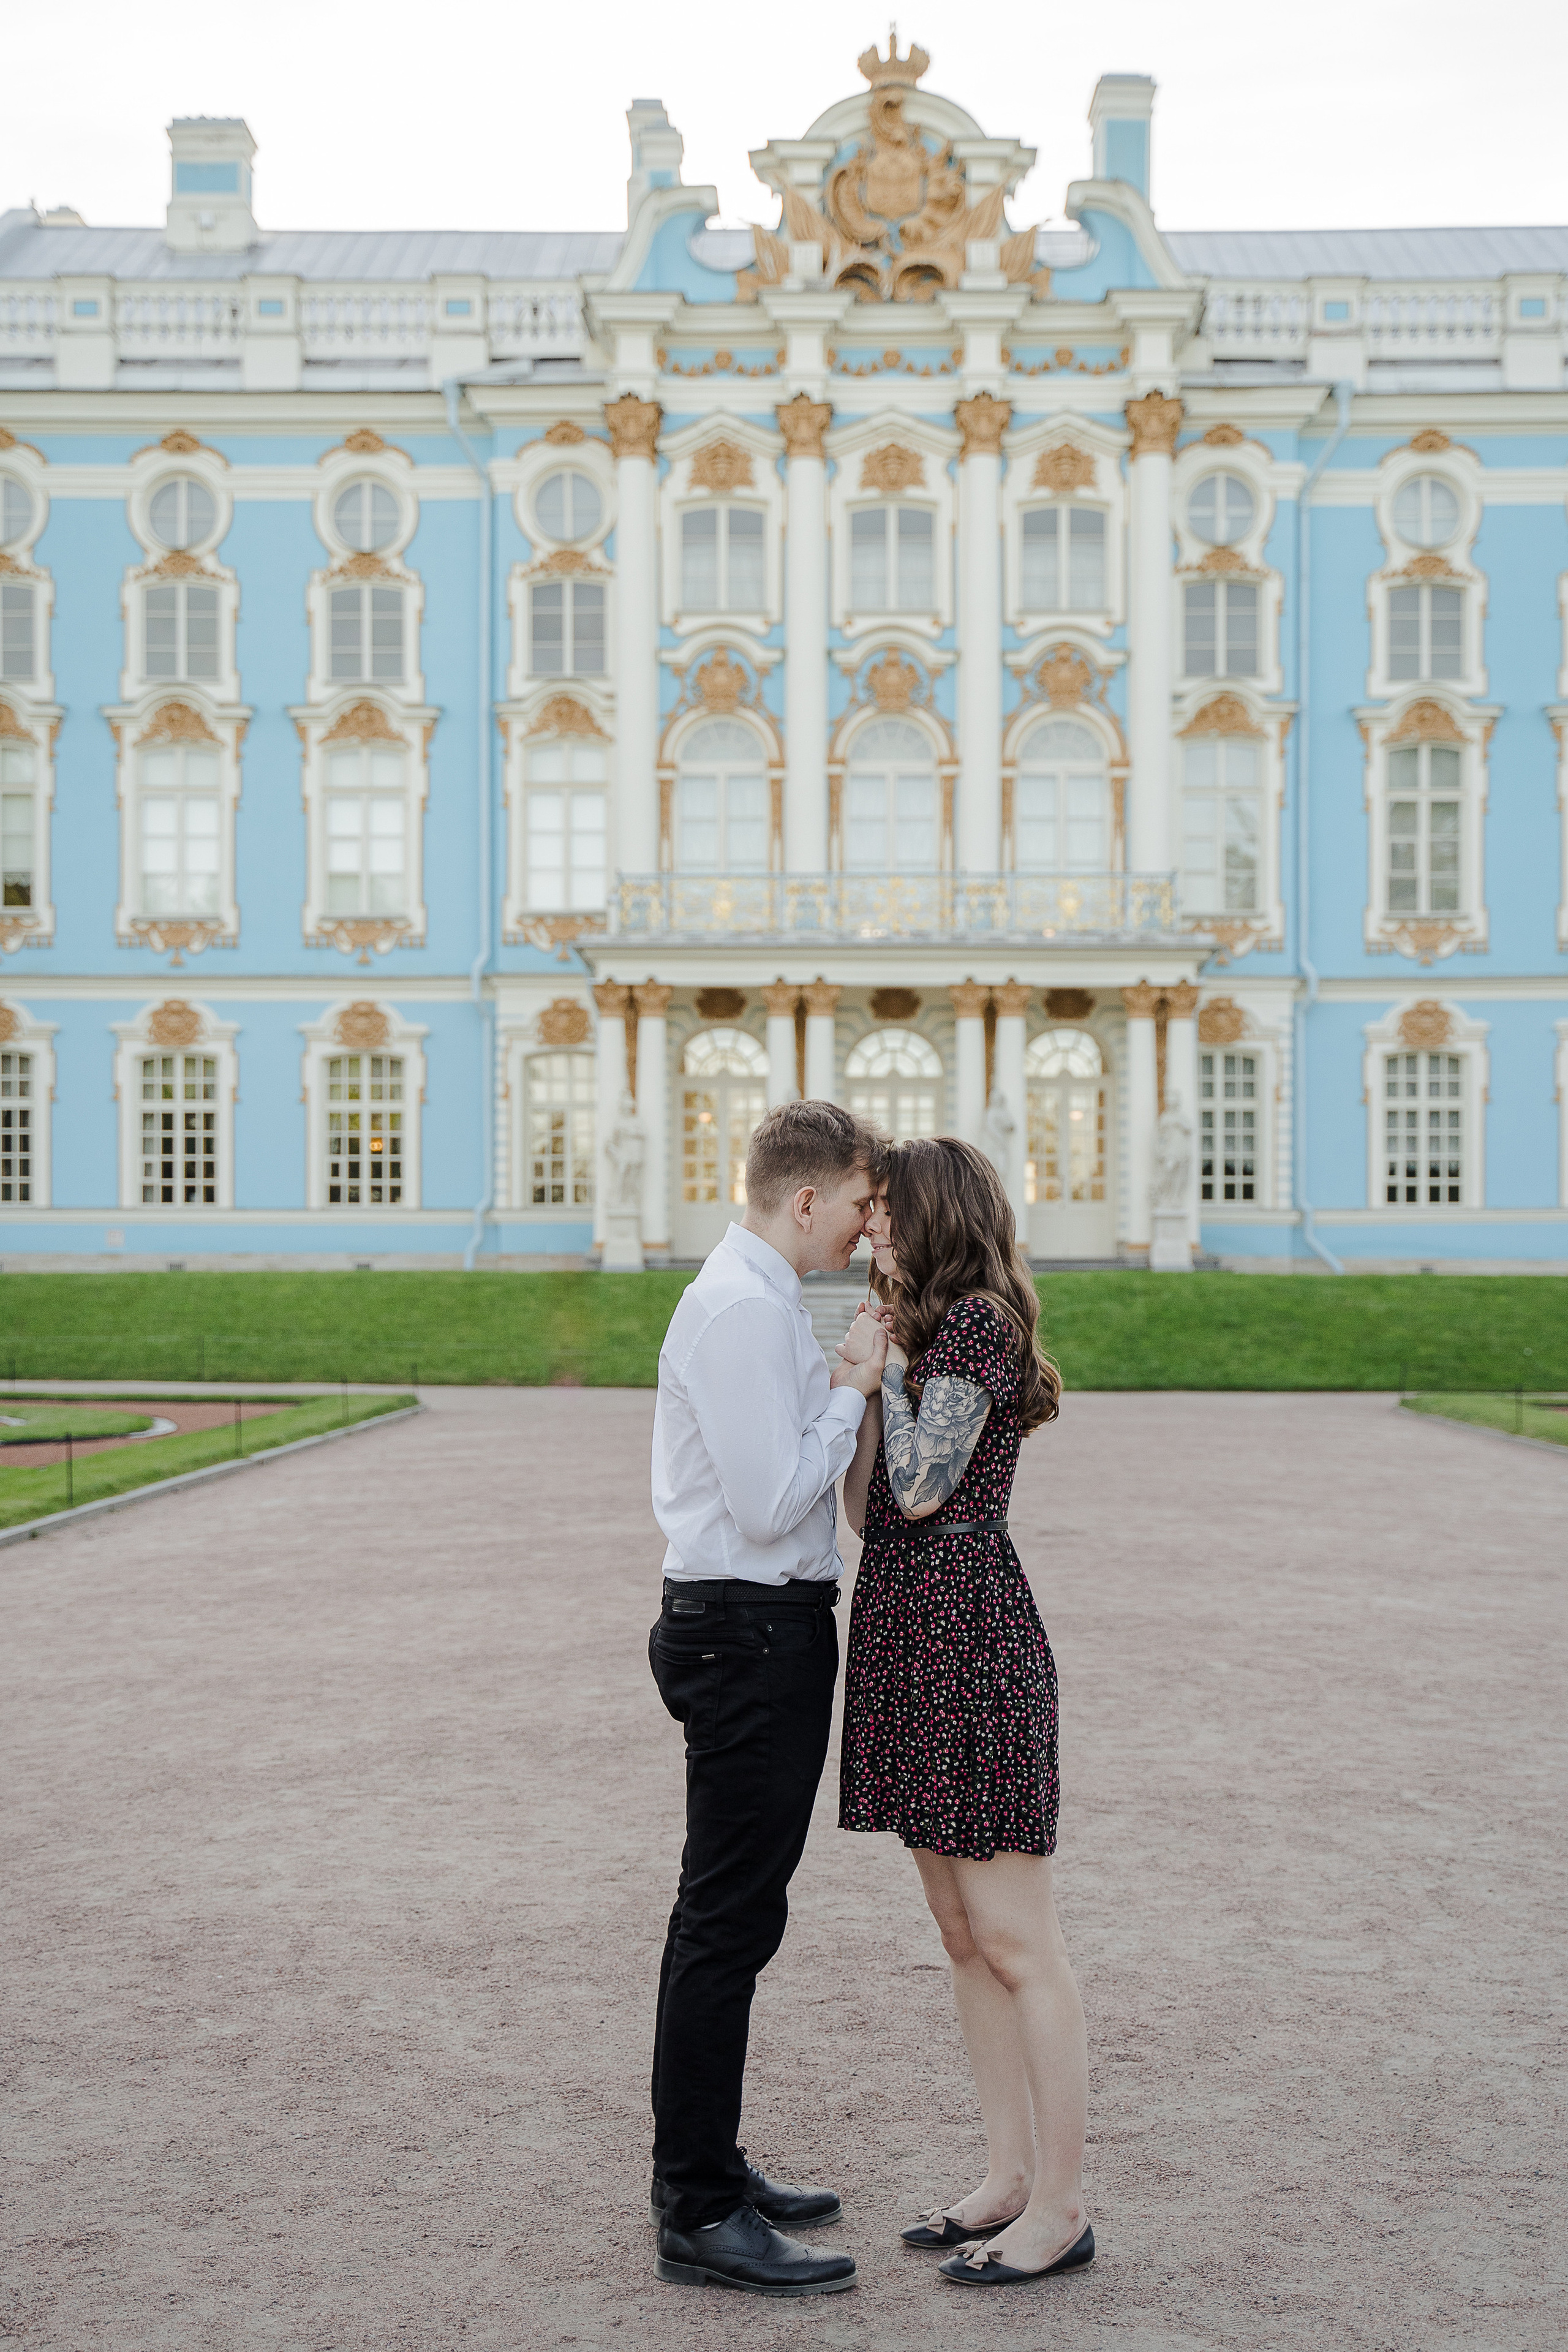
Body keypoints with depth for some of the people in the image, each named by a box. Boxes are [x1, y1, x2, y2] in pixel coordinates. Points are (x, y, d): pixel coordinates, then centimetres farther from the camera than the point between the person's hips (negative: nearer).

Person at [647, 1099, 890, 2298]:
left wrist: (850, 1387, 9)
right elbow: (771, 1502, -22)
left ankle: (707, 2168, 30)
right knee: (729, 1919, -5)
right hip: (751, 1627, -11)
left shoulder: (766, 1300, 16)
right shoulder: (742, 1309, -17)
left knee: (732, 1913, 18)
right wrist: (852, 1391, -11)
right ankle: (700, 2214, 4)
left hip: (770, 1625, 11)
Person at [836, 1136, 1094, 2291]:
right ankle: (1012, 2177, 24)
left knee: (1016, 1937, -2)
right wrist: (862, 1381, 7)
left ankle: (1061, 2207, 7)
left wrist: (886, 1370, -6)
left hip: (970, 1635, -10)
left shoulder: (979, 1322, -10)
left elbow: (921, 1488, -17)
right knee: (962, 1930, 14)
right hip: (909, 1628, 10)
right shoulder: (927, 1334, 19)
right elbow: (867, 1505, 14)